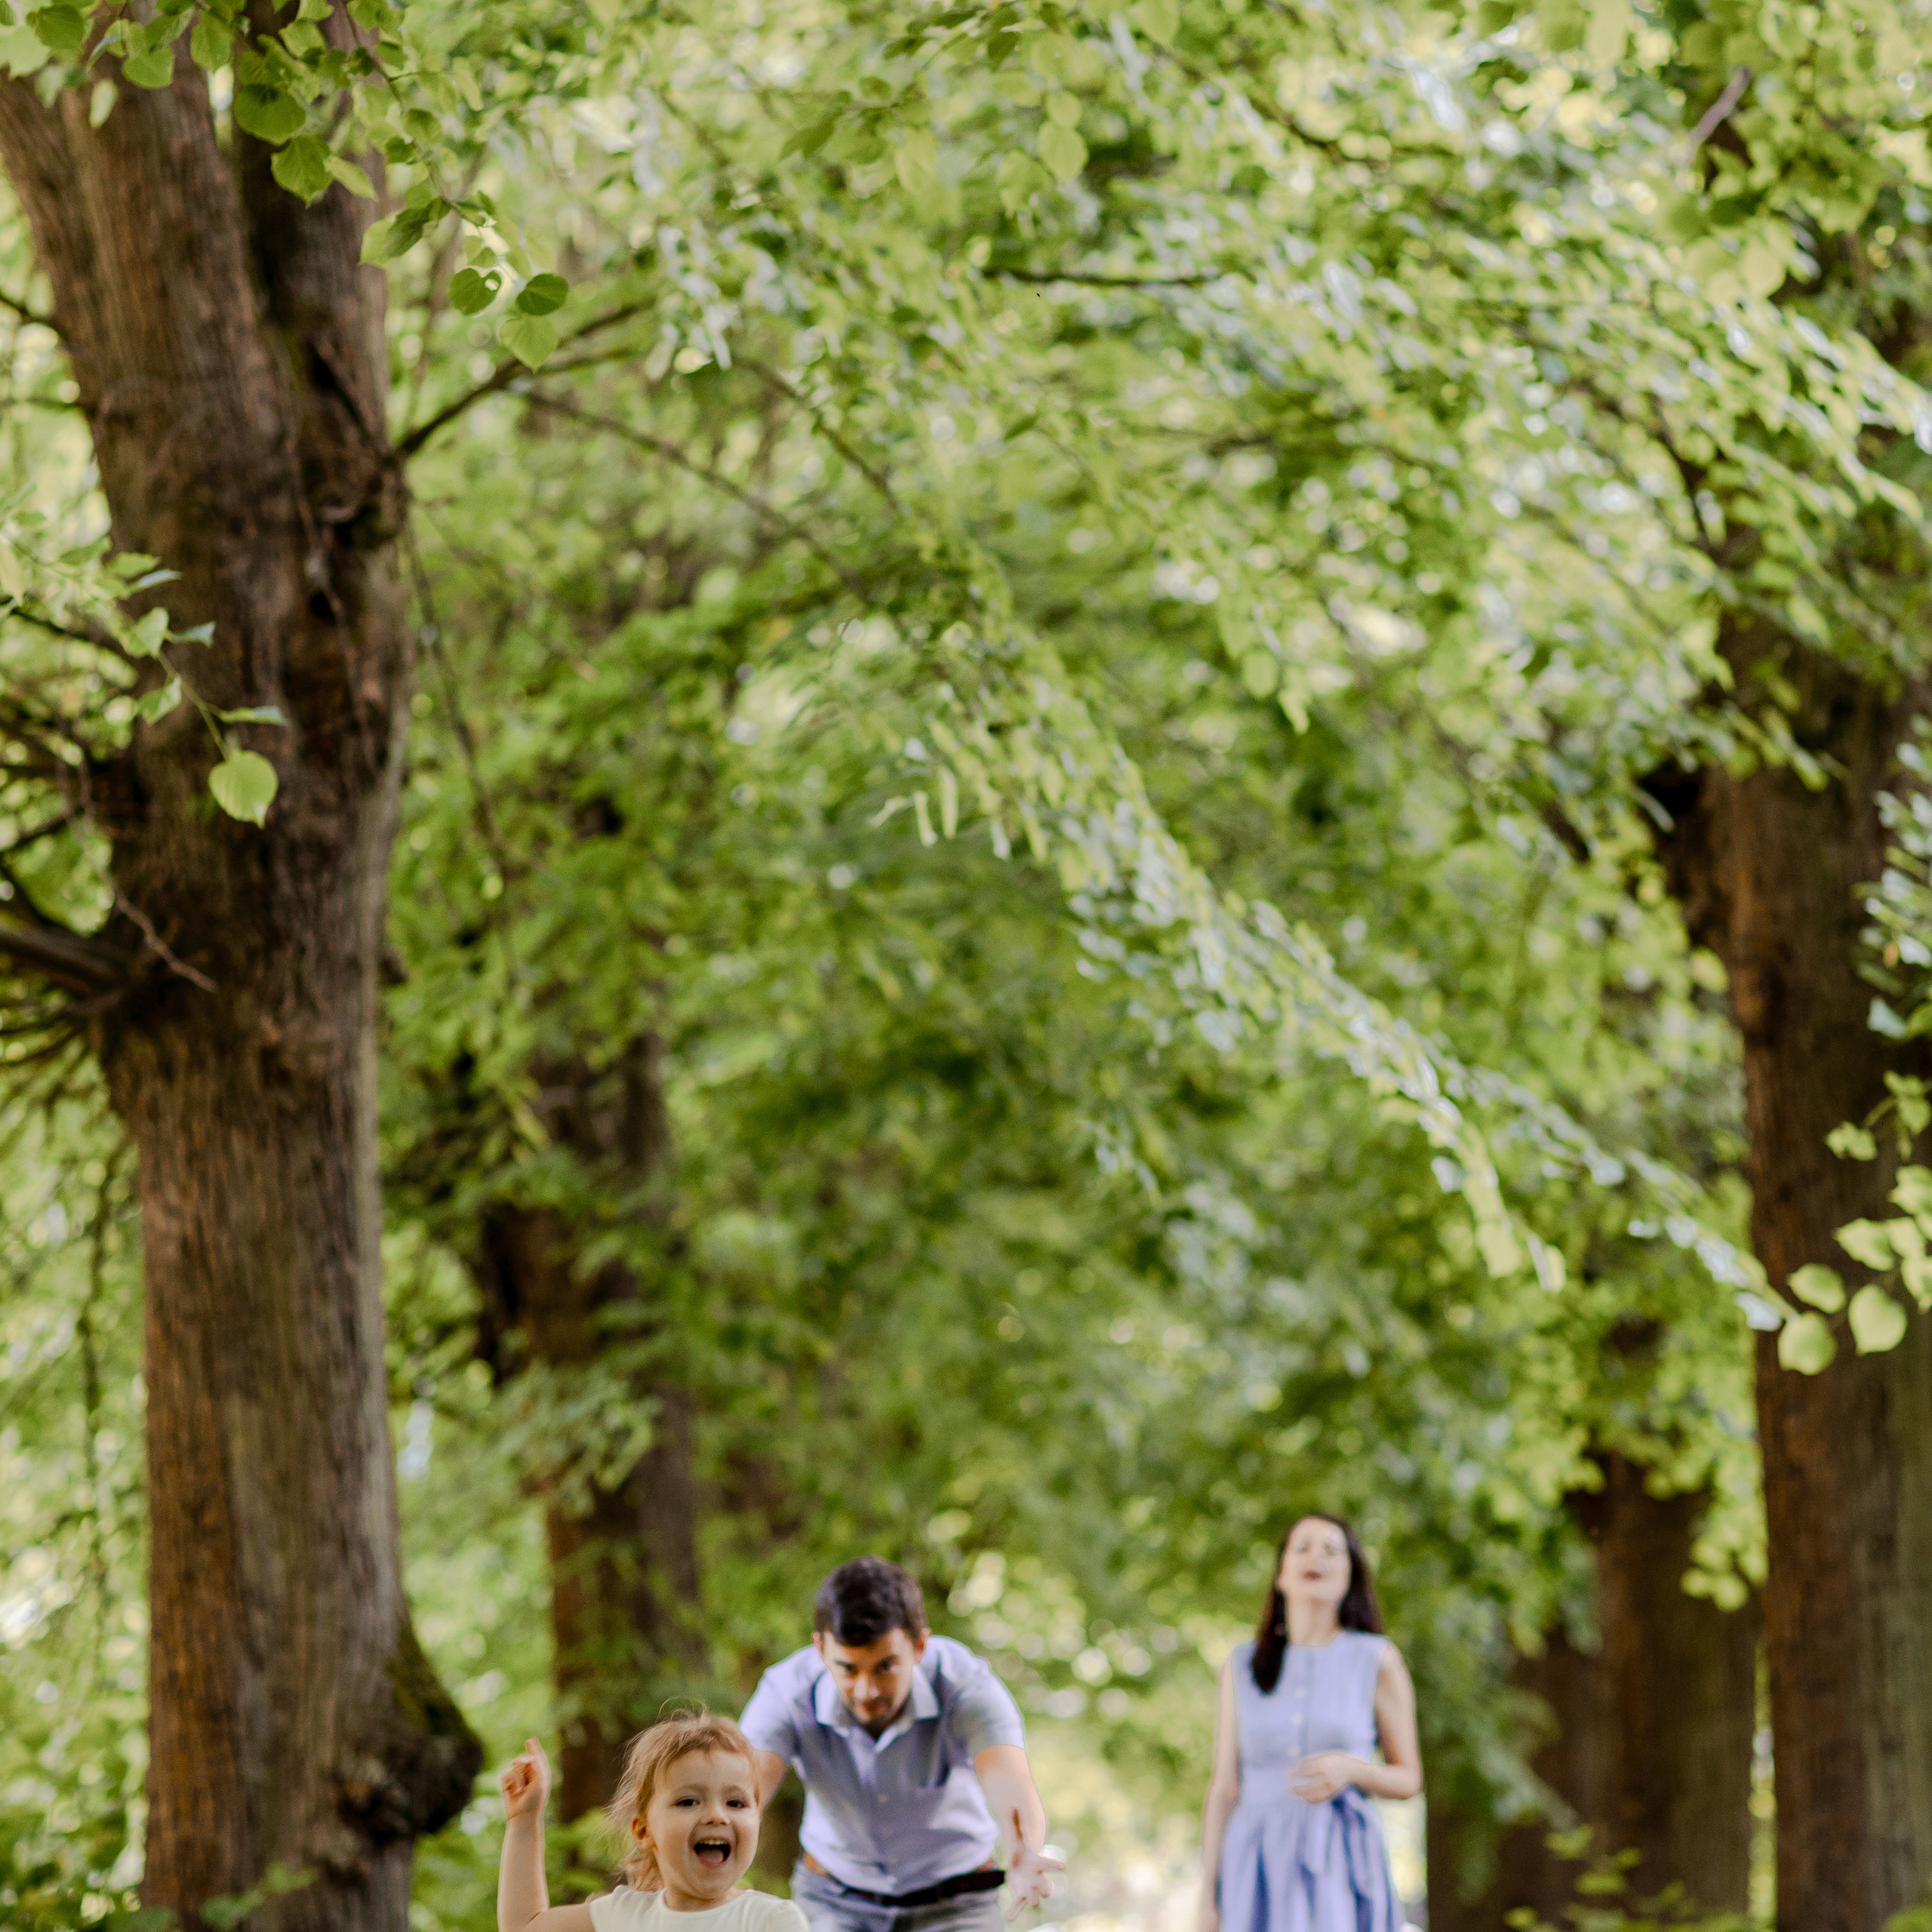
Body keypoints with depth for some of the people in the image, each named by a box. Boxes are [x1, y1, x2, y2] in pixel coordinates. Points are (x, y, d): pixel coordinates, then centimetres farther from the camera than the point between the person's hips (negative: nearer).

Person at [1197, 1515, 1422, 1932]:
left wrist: (1350, 1769, -13)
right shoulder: (1242, 1666, 10)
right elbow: (1224, 1788, 9)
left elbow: (1408, 1779, 9)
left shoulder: (1377, 1659, 4)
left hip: (1341, 1869, -2)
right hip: (1256, 1873, 2)